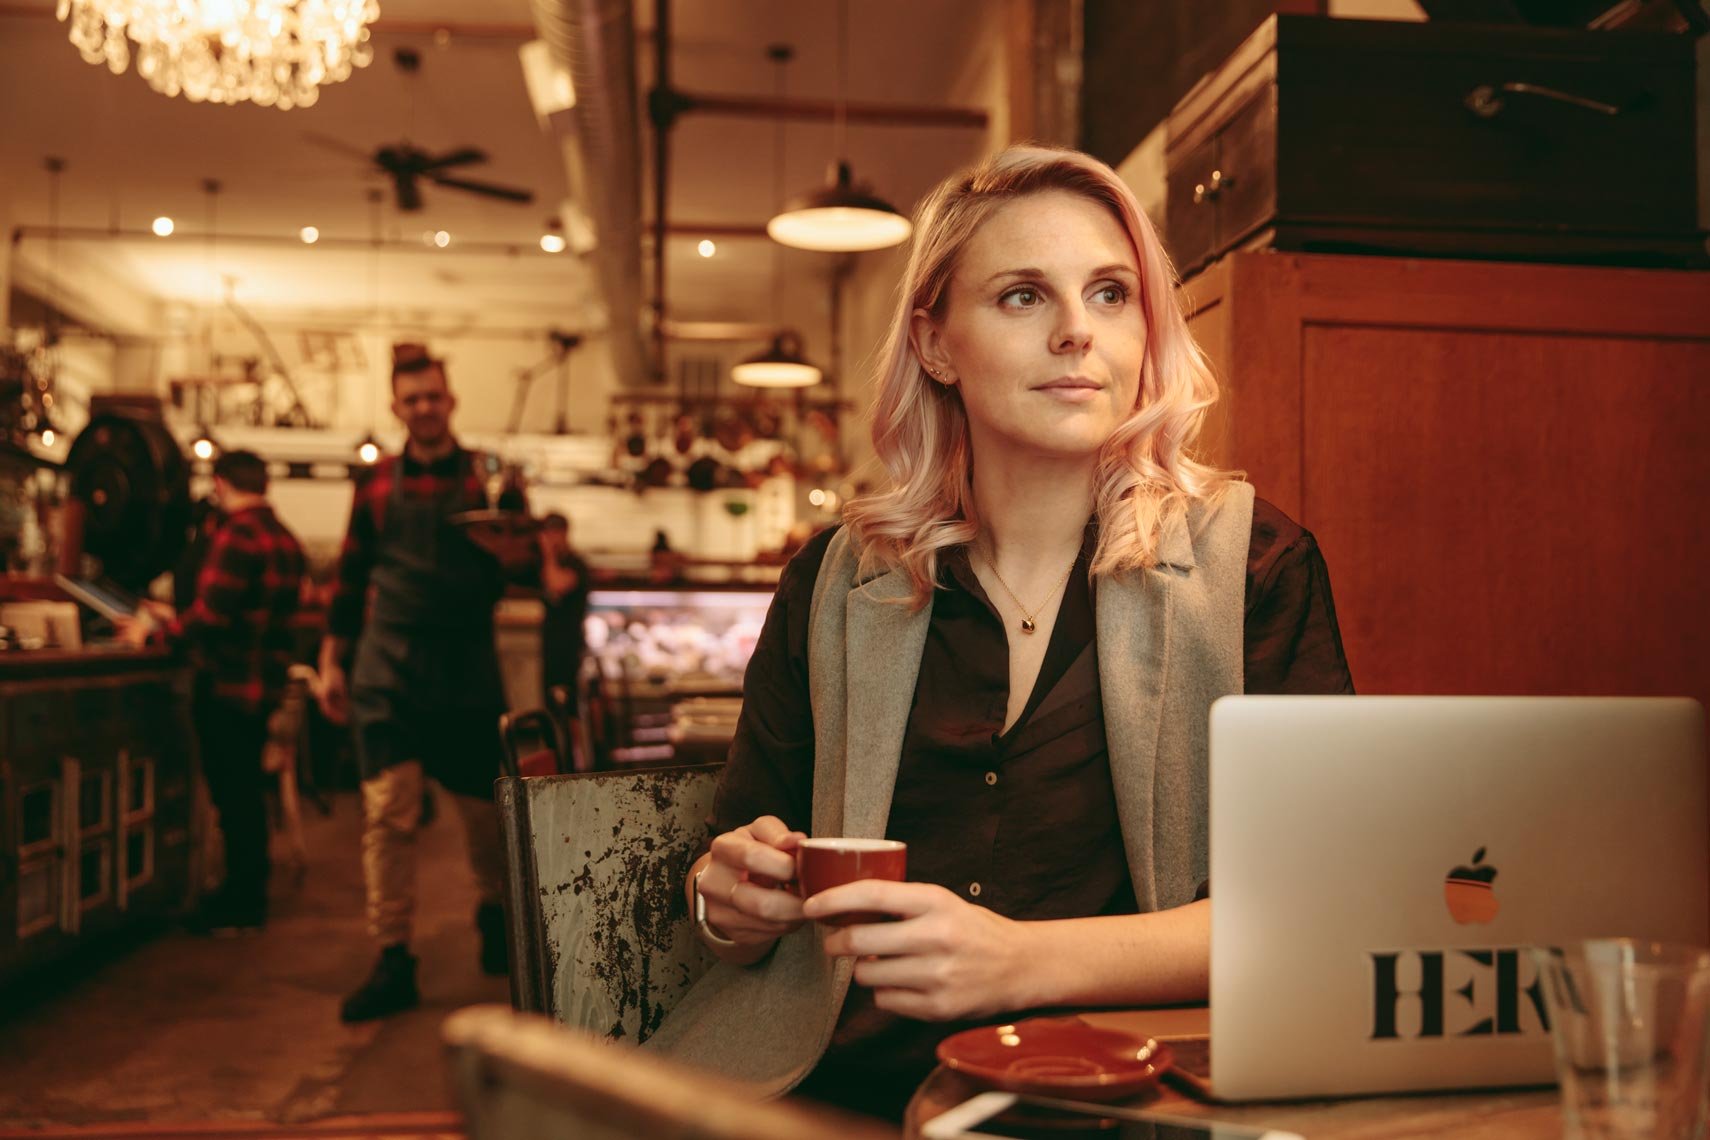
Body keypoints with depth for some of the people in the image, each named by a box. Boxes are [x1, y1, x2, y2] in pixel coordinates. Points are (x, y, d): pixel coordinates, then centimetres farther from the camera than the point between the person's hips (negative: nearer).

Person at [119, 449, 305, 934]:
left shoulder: (236, 534, -17)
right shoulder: (285, 539, 11)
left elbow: (210, 617, -22)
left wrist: (156, 627, -5)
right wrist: (173, 620, 24)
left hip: (228, 684, -9)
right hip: (265, 681, 9)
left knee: (232, 793, 1)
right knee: (246, 791, 18)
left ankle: (240, 904, 10)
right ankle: (248, 893, 29)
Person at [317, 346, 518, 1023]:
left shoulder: (486, 478, 3)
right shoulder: (377, 483, 7)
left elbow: (515, 574, 1)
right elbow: (351, 577, 13)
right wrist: (331, 661, 10)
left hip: (467, 669, 0)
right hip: (388, 668, 1)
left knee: (484, 807, 9)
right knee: (387, 813, -6)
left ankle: (494, 913, 36)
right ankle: (392, 962, 2)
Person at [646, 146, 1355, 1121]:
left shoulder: (1252, 562, 1)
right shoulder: (836, 582, 7)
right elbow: (739, 851, 13)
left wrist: (1024, 960, -22)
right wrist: (729, 902, -11)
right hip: (839, 1088, 1)